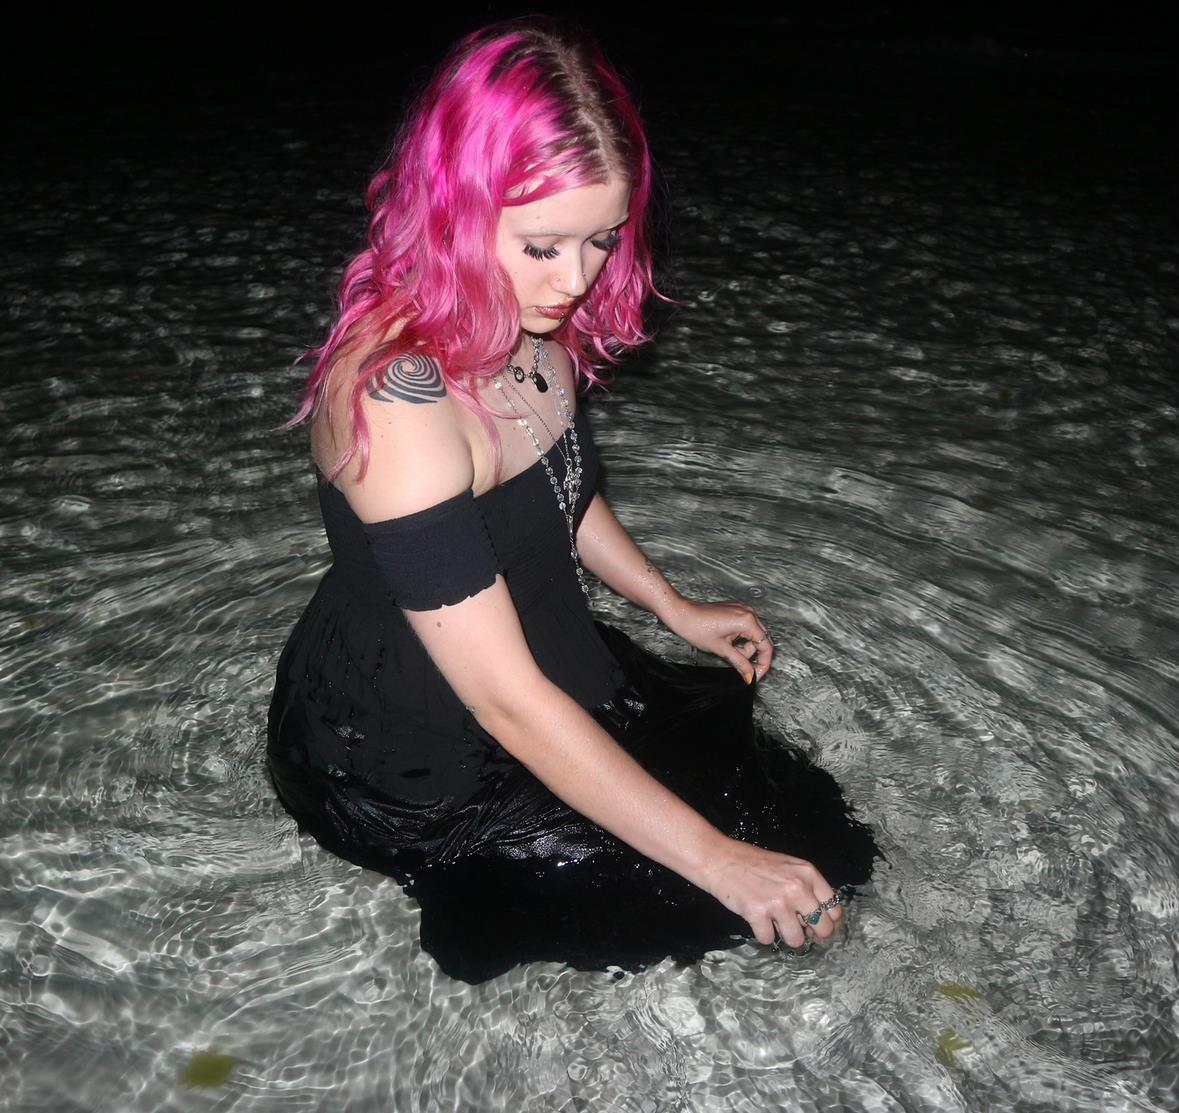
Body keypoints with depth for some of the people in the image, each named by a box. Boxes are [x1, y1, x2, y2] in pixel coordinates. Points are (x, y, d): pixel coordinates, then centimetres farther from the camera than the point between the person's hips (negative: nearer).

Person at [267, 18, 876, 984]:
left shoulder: (531, 318, -7)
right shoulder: (396, 395, -34)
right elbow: (508, 701, -33)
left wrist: (675, 607, 10)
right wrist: (715, 859, -28)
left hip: (540, 656, 8)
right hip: (404, 756, -8)